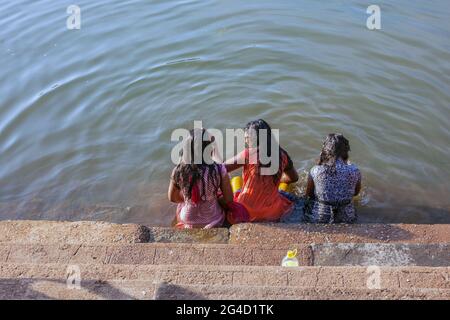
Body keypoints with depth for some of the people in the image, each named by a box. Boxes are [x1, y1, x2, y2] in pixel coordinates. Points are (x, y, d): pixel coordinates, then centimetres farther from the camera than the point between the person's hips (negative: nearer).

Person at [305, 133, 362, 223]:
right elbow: (356, 193, 6)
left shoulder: (315, 171, -16)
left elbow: (309, 194, 1)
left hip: (318, 218, -2)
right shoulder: (354, 171, -14)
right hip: (346, 219, 2)